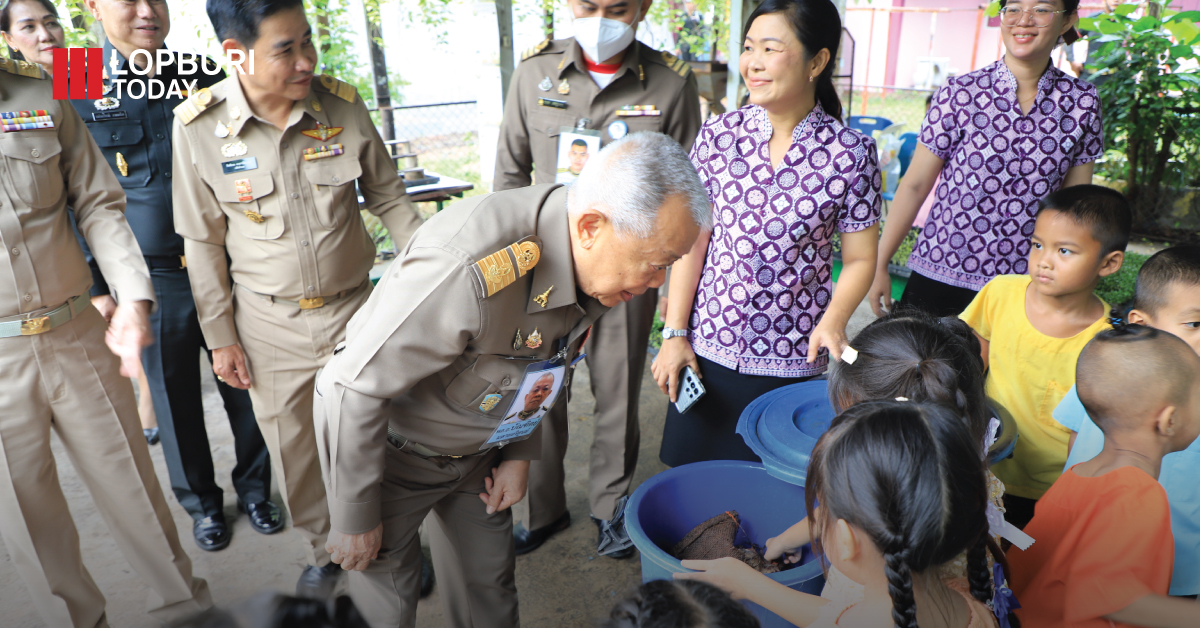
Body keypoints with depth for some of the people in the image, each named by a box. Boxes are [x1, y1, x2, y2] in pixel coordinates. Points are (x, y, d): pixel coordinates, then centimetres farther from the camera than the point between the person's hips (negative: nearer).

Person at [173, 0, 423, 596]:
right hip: (268, 323, 0)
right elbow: (203, 241, -2)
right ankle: (323, 550, 38)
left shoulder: (344, 105, -9)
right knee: (295, 451, 13)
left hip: (352, 307, 1)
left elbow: (388, 197, 4)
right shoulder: (198, 126, -11)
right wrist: (220, 337, 1)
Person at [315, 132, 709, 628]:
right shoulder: (470, 270, -40)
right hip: (383, 443, -6)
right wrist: (356, 517, -18)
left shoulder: (591, 261, -14)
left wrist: (520, 454, 5)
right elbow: (356, 387, -30)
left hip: (475, 448, 6)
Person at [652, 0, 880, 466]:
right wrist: (674, 333, 0)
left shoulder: (851, 154, -8)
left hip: (792, 359, -1)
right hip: (708, 346, 2)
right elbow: (692, 240, -1)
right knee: (693, 481, 13)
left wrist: (832, 322, -19)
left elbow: (859, 259, -1)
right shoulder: (719, 135, -3)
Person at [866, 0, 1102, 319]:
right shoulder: (960, 93, -6)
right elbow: (914, 186, -3)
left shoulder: (1081, 101, 2)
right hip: (939, 277, -2)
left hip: (1023, 286, 2)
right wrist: (878, 265, -2)